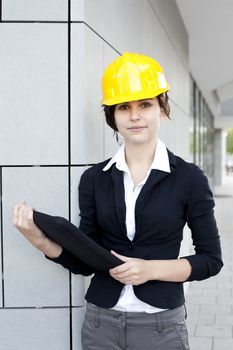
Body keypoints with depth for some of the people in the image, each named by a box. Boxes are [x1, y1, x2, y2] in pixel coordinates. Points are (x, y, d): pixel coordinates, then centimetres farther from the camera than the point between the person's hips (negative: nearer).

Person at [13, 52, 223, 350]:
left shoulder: (189, 178, -6)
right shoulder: (94, 179, 0)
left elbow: (211, 259, -3)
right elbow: (87, 261, 2)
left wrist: (152, 269, -16)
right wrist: (41, 241, -14)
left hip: (161, 324, -2)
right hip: (100, 321, 2)